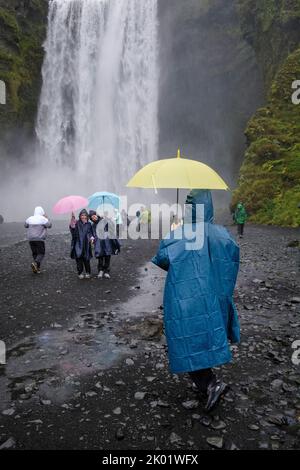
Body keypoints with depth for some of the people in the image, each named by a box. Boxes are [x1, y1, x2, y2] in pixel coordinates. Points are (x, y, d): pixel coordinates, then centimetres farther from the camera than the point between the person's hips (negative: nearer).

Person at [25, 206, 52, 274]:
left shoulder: (30, 219, 6)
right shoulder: (43, 219, -9)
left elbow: (26, 225, 21)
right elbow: (49, 225, -1)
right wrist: (46, 218, 9)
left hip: (31, 239, 5)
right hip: (39, 239, -5)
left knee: (35, 254, 14)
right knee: (41, 254, 1)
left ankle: (37, 268, 11)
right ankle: (35, 263, -25)